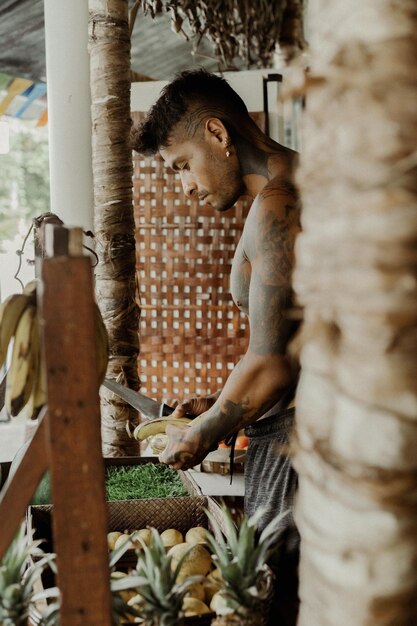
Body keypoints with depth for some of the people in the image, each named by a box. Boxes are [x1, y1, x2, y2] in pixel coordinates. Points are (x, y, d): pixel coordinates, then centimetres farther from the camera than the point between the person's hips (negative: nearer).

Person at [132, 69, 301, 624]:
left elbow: (272, 367, -21)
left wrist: (202, 436, -5)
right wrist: (224, 406, 15)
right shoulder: (305, 185, 13)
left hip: (294, 441, -9)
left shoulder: (276, 207, -18)